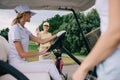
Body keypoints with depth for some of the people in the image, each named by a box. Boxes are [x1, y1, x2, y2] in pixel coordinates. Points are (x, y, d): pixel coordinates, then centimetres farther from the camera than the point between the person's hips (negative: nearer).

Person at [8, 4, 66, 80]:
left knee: (50, 62, 4)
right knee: (50, 66, -13)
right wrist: (40, 53, -12)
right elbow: (22, 54, -18)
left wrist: (56, 35, 7)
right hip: (17, 64, -9)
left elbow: (41, 41, 10)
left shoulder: (24, 30, 12)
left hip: (23, 62, 9)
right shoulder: (15, 29, -14)